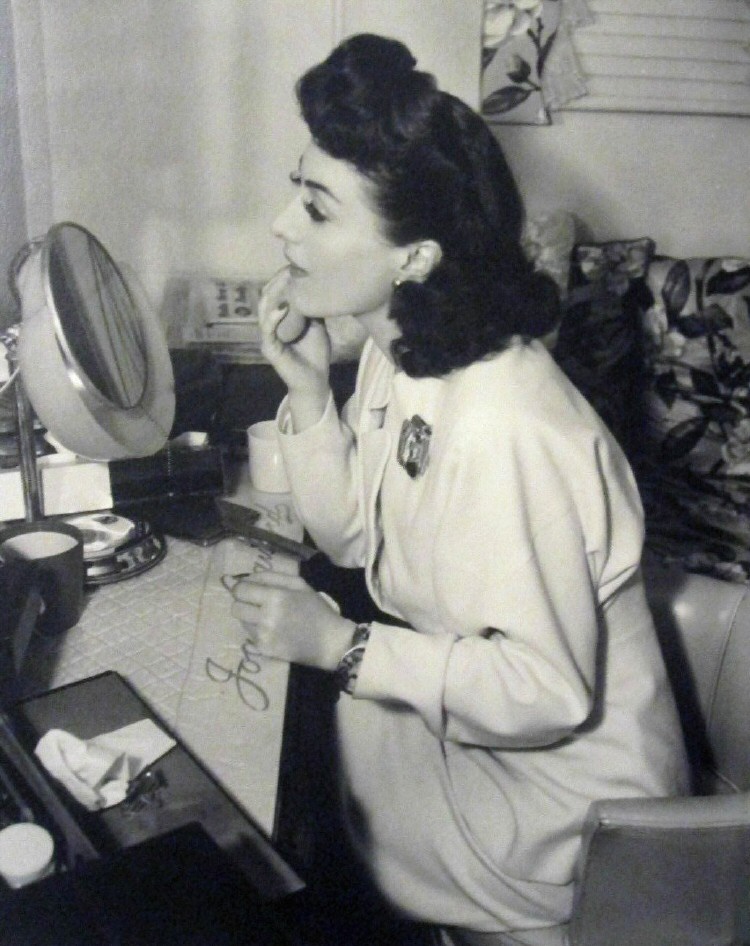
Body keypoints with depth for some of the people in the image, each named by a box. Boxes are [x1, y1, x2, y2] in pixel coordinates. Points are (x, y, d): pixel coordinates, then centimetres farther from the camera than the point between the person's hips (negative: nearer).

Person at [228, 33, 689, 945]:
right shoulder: (395, 355, -7)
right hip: (458, 726, 7)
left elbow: (545, 691, -28)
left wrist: (341, 646, -27)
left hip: (560, 795, -7)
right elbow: (354, 536, 1)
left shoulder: (511, 431, -34)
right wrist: (306, 386, -12)